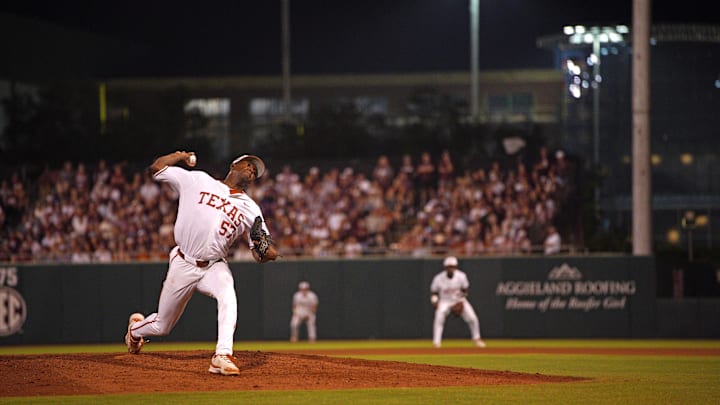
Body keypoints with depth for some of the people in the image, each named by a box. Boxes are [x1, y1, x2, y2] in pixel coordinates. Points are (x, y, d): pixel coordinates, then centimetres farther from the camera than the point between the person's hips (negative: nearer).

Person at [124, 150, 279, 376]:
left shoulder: (250, 209, 6)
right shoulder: (198, 181, 3)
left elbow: (260, 255, 3)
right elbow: (157, 168, 4)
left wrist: (267, 252, -19)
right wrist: (180, 156, -9)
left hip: (214, 267, 1)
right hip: (183, 264, -1)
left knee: (227, 297, -35)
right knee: (161, 326, 9)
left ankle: (222, 357, -41)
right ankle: (136, 327, 45)